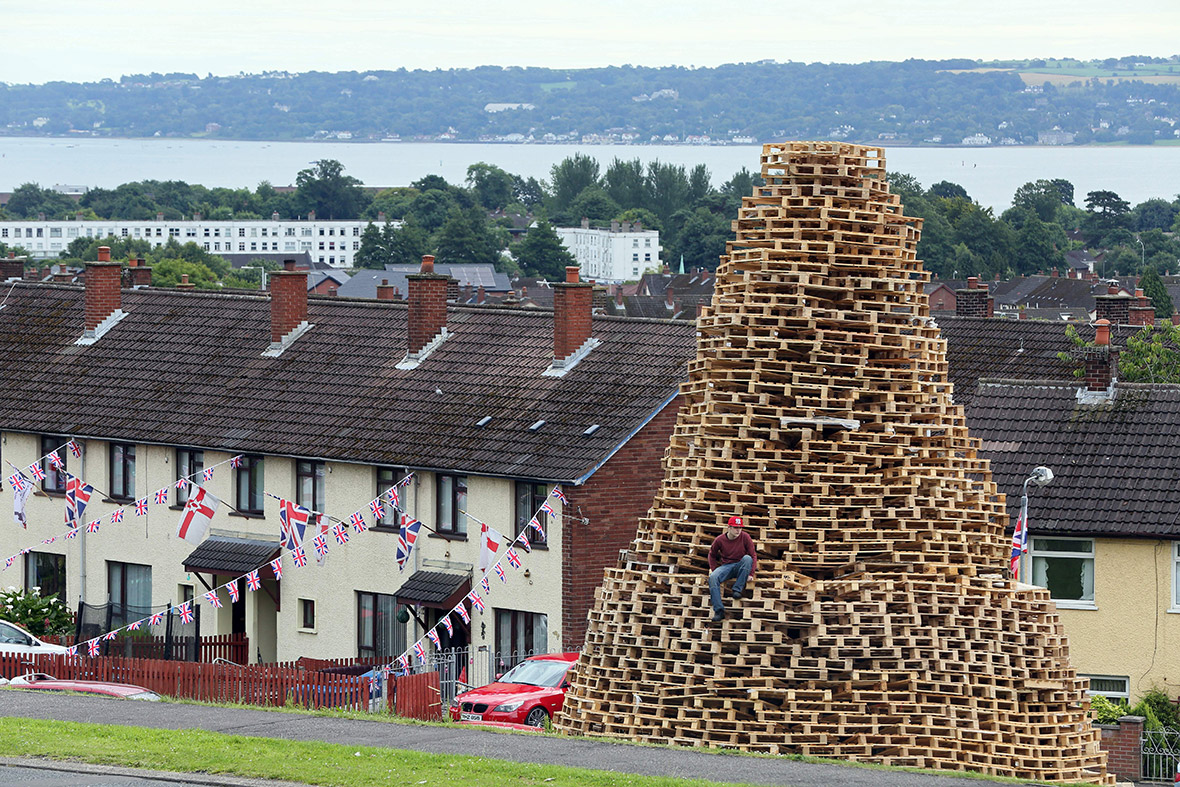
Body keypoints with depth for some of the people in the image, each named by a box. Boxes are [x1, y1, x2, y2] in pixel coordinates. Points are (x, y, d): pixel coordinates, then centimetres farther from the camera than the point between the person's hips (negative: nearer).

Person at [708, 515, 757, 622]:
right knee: (713, 577, -30)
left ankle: (737, 590, -28)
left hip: (740, 567, -1)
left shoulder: (745, 537, -5)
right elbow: (712, 555, 16)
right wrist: (713, 569, 2)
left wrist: (751, 574, -14)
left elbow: (753, 556, -3)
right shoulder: (720, 540, -2)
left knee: (747, 558, -34)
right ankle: (719, 610, -35)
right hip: (726, 567, 1)